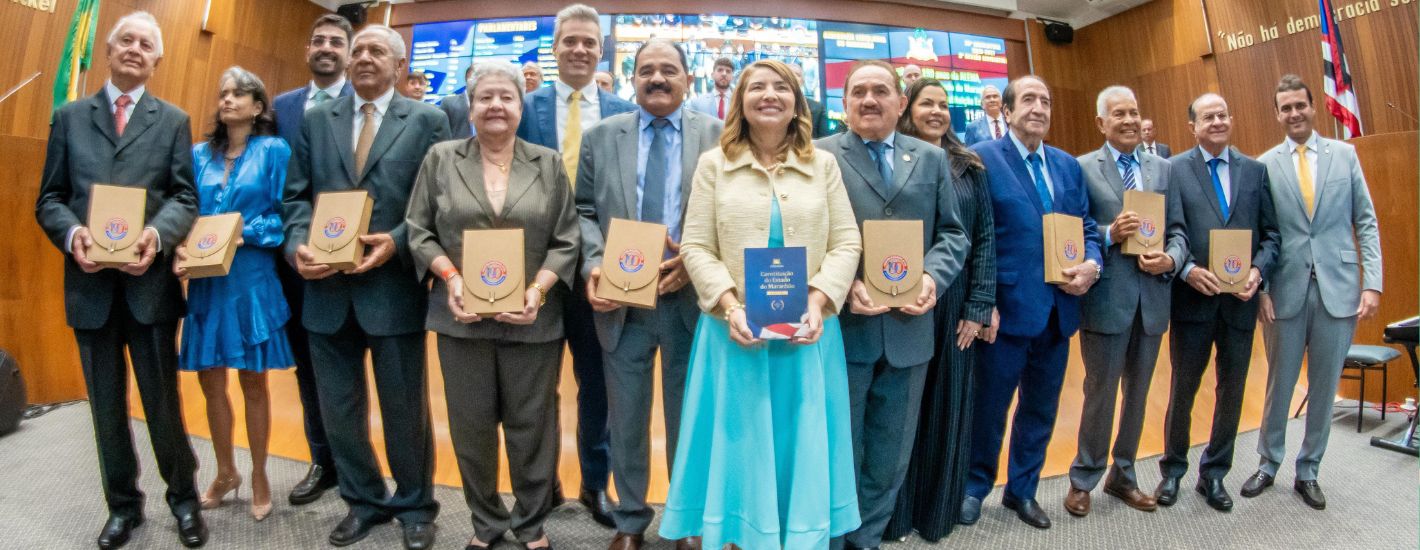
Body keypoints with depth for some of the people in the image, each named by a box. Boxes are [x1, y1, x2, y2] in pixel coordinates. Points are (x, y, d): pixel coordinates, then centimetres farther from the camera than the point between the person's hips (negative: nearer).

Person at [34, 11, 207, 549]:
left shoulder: (173, 120, 7)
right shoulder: (69, 117, 11)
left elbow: (185, 197, -2)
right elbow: (49, 198, 7)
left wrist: (157, 234, -21)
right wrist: (72, 233, -14)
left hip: (149, 280, -2)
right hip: (90, 282, 2)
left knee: (162, 400, 4)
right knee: (107, 405, 12)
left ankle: (183, 497, 21)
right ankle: (123, 504, 27)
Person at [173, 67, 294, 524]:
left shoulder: (274, 151, -3)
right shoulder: (200, 154, 9)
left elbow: (284, 216, -5)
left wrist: (246, 233, -19)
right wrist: (180, 248, -10)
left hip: (252, 282, -4)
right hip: (205, 283, 4)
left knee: (253, 384, 6)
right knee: (211, 382, 11)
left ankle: (259, 477, 23)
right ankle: (226, 473, 30)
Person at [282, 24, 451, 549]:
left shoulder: (427, 119, 1)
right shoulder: (316, 118, 12)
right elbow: (297, 195, 8)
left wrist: (397, 242, -18)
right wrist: (297, 245, -9)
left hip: (394, 286, -4)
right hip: (327, 286, 4)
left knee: (405, 408, 8)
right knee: (338, 408, 14)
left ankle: (414, 506, 28)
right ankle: (363, 499, 35)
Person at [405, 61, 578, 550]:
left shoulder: (549, 164, 5)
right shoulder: (441, 159, 6)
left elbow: (566, 241, 1)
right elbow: (419, 230, 4)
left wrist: (539, 289, -13)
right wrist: (450, 278, -11)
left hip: (532, 320, 0)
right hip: (462, 316, 1)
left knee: (531, 423, 8)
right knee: (471, 424, 10)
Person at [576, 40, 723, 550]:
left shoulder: (718, 134, 1)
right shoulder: (601, 135, 7)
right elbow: (584, 212, 5)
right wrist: (593, 265, -12)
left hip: (691, 298, -1)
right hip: (622, 301, 2)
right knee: (626, 419, 14)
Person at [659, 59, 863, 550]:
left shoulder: (823, 164, 8)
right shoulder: (714, 164, 4)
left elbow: (847, 243, 4)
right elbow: (696, 247, -1)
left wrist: (818, 302, -12)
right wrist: (730, 307, -15)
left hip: (807, 334, 2)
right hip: (735, 333, -1)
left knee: (802, 451, 10)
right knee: (740, 448, 8)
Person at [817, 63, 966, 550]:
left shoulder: (932, 158, 11)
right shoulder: (818, 156, 0)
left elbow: (952, 232, 8)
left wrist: (933, 277, -11)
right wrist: (840, 285, -19)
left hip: (909, 327, 4)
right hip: (841, 326, -3)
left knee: (891, 452, 15)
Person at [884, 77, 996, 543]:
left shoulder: (969, 167, 8)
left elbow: (985, 238, 5)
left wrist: (978, 307, -3)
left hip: (956, 305, 3)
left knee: (947, 408, 11)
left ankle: (938, 510, 28)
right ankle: (894, 512, 23)